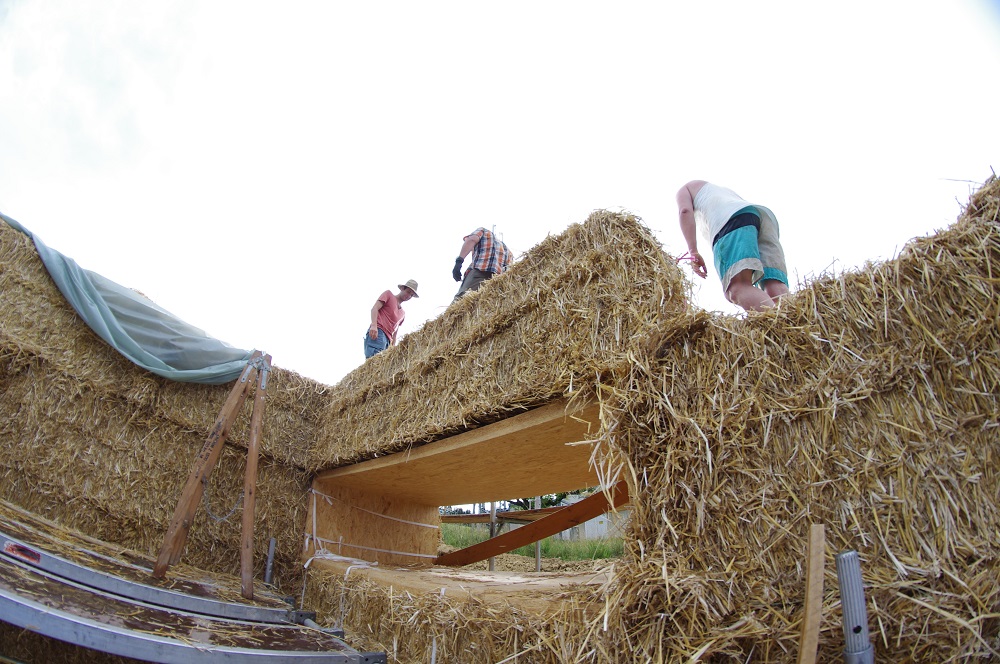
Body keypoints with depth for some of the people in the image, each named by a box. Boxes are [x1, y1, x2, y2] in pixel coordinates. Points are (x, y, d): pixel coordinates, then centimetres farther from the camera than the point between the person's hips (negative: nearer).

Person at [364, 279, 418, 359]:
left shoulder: (403, 313, 32)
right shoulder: (388, 294, 14)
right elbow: (374, 309, 0)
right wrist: (374, 325, -17)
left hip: (388, 340, 6)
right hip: (378, 332, -6)